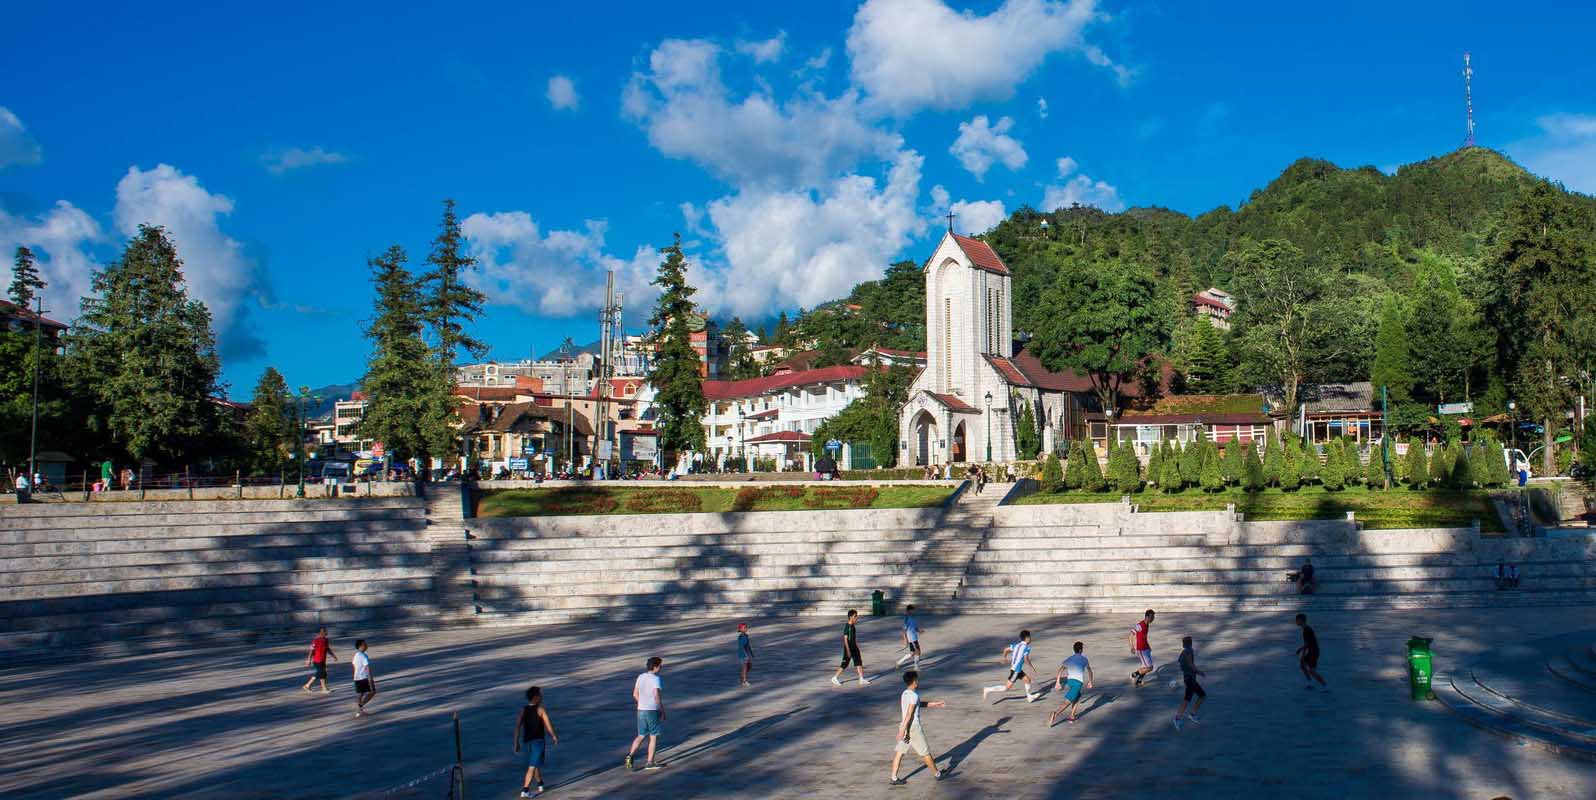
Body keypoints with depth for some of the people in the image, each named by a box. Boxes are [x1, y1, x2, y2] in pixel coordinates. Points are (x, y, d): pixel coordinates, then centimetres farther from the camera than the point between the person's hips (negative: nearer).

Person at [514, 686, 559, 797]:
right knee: (532, 766, -5)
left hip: (527, 740, 5)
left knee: (536, 764, 23)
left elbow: (518, 727, -3)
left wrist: (517, 743, 2)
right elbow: (548, 725, -8)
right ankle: (525, 790, -11)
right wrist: (554, 736, 8)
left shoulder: (523, 710, 1)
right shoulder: (541, 709, -11)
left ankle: (540, 785, 36)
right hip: (538, 740, -5)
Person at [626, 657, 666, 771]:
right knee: (653, 737, 7)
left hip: (641, 710, 6)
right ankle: (650, 763, 11)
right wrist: (663, 711, -12)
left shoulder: (641, 676, 6)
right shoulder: (655, 679, -15)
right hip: (653, 710, -6)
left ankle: (630, 755, 3)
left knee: (641, 736, 18)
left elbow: (635, 694, 12)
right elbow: (657, 696, -22)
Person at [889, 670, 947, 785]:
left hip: (903, 726, 8)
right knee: (925, 752, 6)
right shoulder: (914, 696, -17)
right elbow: (909, 714, -23)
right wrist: (903, 730, -27)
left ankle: (894, 778, 5)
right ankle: (937, 774, 19)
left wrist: (935, 704, 28)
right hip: (913, 728, -8)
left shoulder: (904, 694, 11)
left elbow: (921, 704, 24)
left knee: (899, 752, 7)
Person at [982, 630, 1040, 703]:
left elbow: (1006, 649, 10)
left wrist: (1005, 658, 27)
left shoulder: (1017, 645, 10)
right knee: (1007, 687, -5)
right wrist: (1032, 667, -6)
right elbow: (1026, 660, -20)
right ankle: (988, 690, -7)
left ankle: (1029, 697, 28)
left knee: (1028, 680, 18)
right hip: (1016, 670, -9)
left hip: (1015, 669, 9)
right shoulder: (1026, 648, -13)